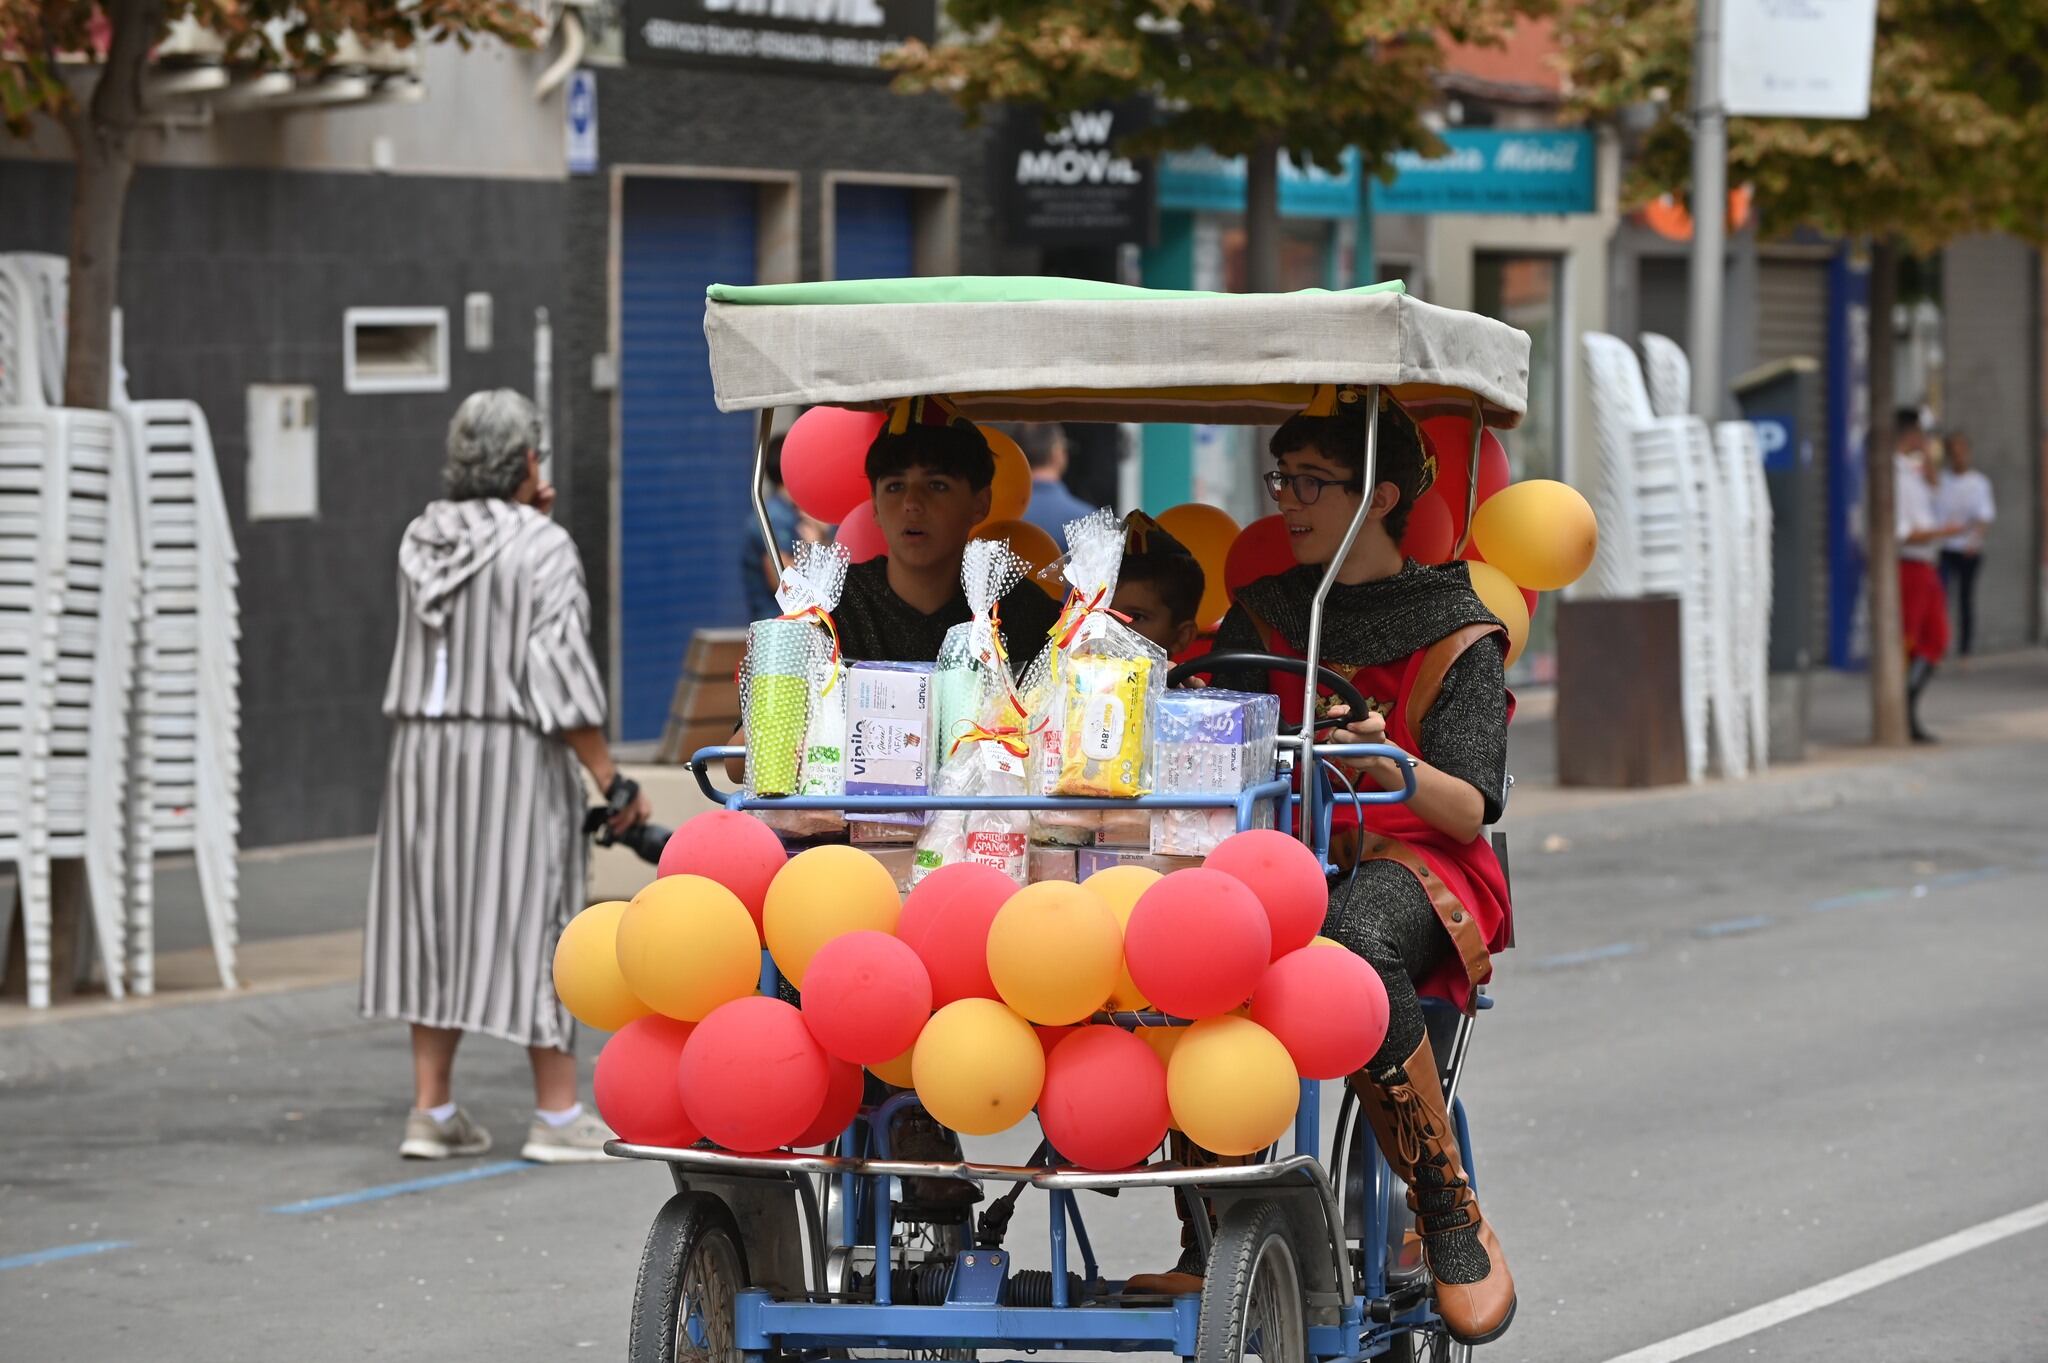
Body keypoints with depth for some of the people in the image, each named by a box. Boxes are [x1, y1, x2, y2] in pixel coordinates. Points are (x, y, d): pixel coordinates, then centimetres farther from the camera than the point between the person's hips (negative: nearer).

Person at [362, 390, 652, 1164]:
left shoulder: (422, 540, 6)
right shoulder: (543, 549, -11)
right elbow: (557, 669, -17)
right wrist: (609, 779, -14)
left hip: (423, 750, 6)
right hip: (516, 753, -6)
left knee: (436, 913, 11)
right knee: (534, 920, 0)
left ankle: (431, 1110, 10)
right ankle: (556, 1114, 3)